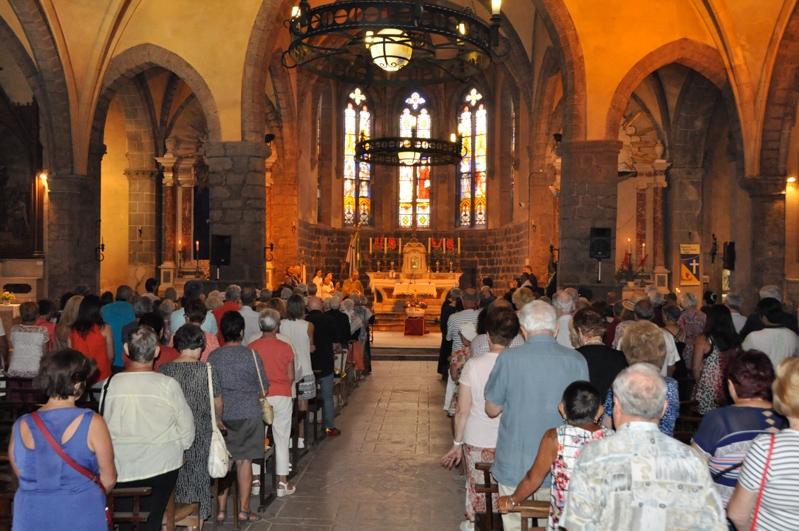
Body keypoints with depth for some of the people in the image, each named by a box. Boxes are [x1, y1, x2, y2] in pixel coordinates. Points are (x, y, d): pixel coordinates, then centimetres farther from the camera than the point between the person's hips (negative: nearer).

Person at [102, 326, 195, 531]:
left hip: (122, 467, 2)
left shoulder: (111, 384, -10)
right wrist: (180, 448, 15)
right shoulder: (168, 385, -15)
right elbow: (186, 425, -5)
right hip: (161, 466, -2)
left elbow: (104, 425, 2)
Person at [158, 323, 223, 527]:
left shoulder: (163, 369, -5)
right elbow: (218, 403, -2)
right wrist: (217, 419, 18)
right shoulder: (207, 370, -10)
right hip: (199, 434, -2)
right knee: (198, 478, 11)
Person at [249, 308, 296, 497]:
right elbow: (291, 377, -1)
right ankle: (282, 483, 13)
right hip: (282, 397, 0)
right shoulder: (285, 347, -7)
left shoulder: (251, 347, -7)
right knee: (282, 440, 8)